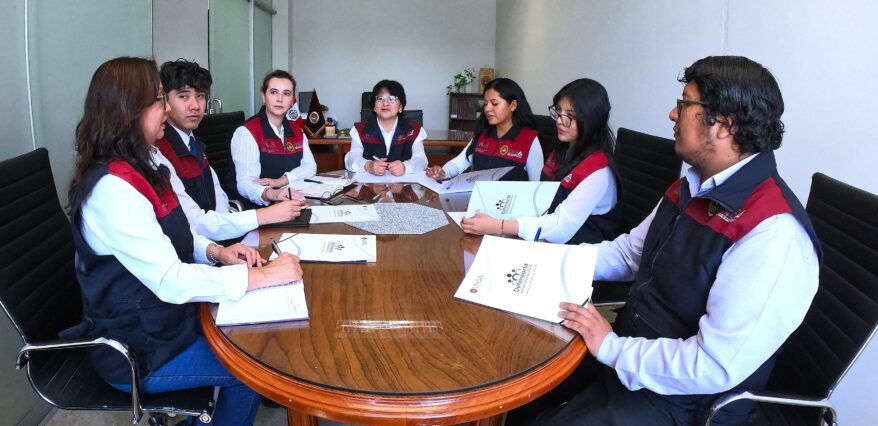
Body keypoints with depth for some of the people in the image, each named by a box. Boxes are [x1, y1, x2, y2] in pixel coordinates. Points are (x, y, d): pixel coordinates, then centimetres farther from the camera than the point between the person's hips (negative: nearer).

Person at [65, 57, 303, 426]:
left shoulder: (135, 169, 4)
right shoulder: (111, 188, -28)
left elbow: (169, 239, 14)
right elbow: (171, 282, -32)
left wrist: (216, 252, -5)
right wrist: (262, 276, -28)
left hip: (163, 320, 9)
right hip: (140, 355, -9)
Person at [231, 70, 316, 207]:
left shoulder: (296, 129, 13)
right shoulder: (246, 132, -9)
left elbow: (310, 166, 5)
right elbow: (245, 183, -19)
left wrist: (282, 180, -14)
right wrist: (270, 193, -42)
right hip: (261, 208, -5)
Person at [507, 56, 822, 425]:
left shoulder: (773, 235, -28)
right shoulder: (692, 188, 2)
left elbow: (714, 367, -30)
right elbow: (630, 251, 15)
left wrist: (612, 348, -20)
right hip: (627, 351, 8)